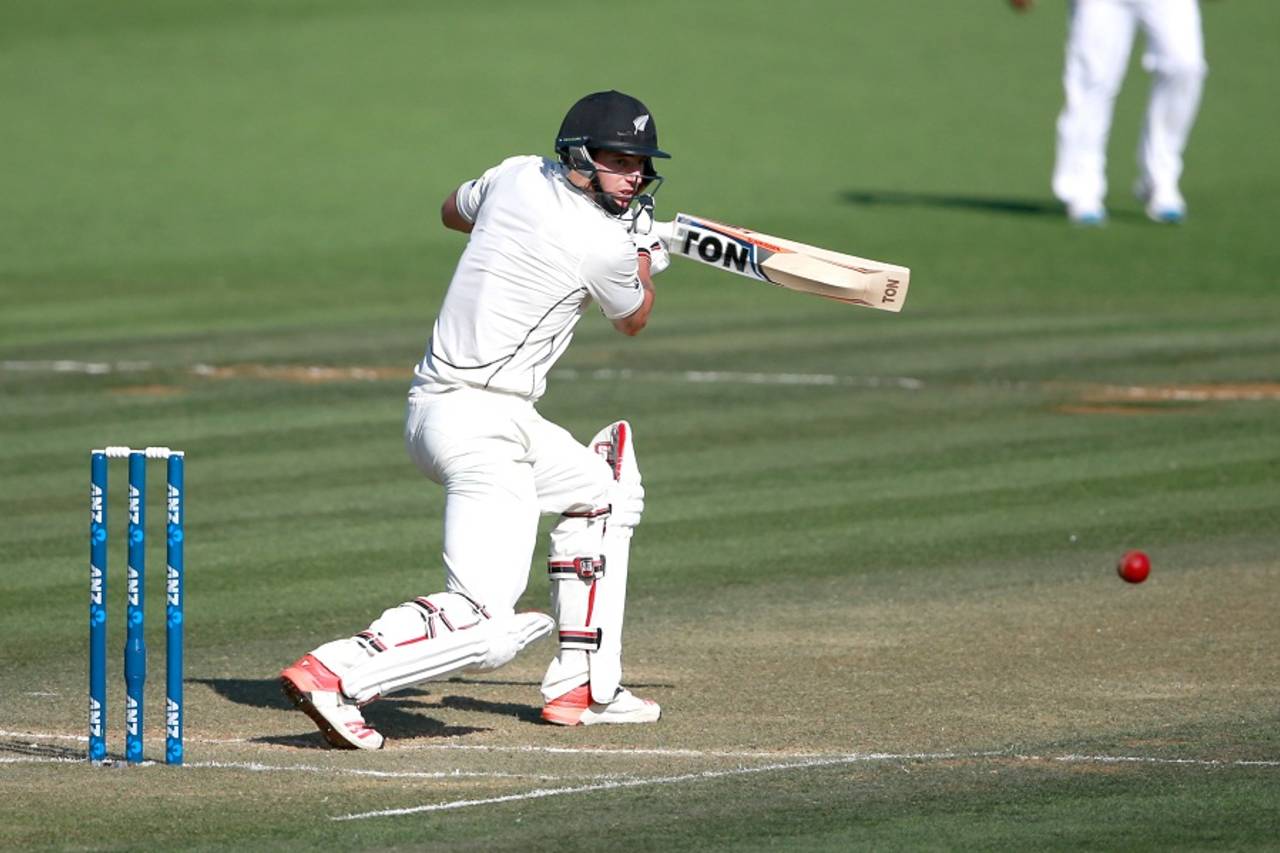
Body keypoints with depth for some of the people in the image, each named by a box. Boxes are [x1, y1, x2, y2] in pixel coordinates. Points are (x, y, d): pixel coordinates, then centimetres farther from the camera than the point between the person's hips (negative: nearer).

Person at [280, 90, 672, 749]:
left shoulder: (516, 175, 8)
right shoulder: (604, 245, -12)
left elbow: (453, 211, 33)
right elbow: (632, 320, 11)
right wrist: (644, 248, 26)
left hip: (432, 407, 10)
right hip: (481, 427, -10)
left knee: (601, 490, 30)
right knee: (485, 626, -18)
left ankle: (581, 688, 28)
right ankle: (331, 675, -28)